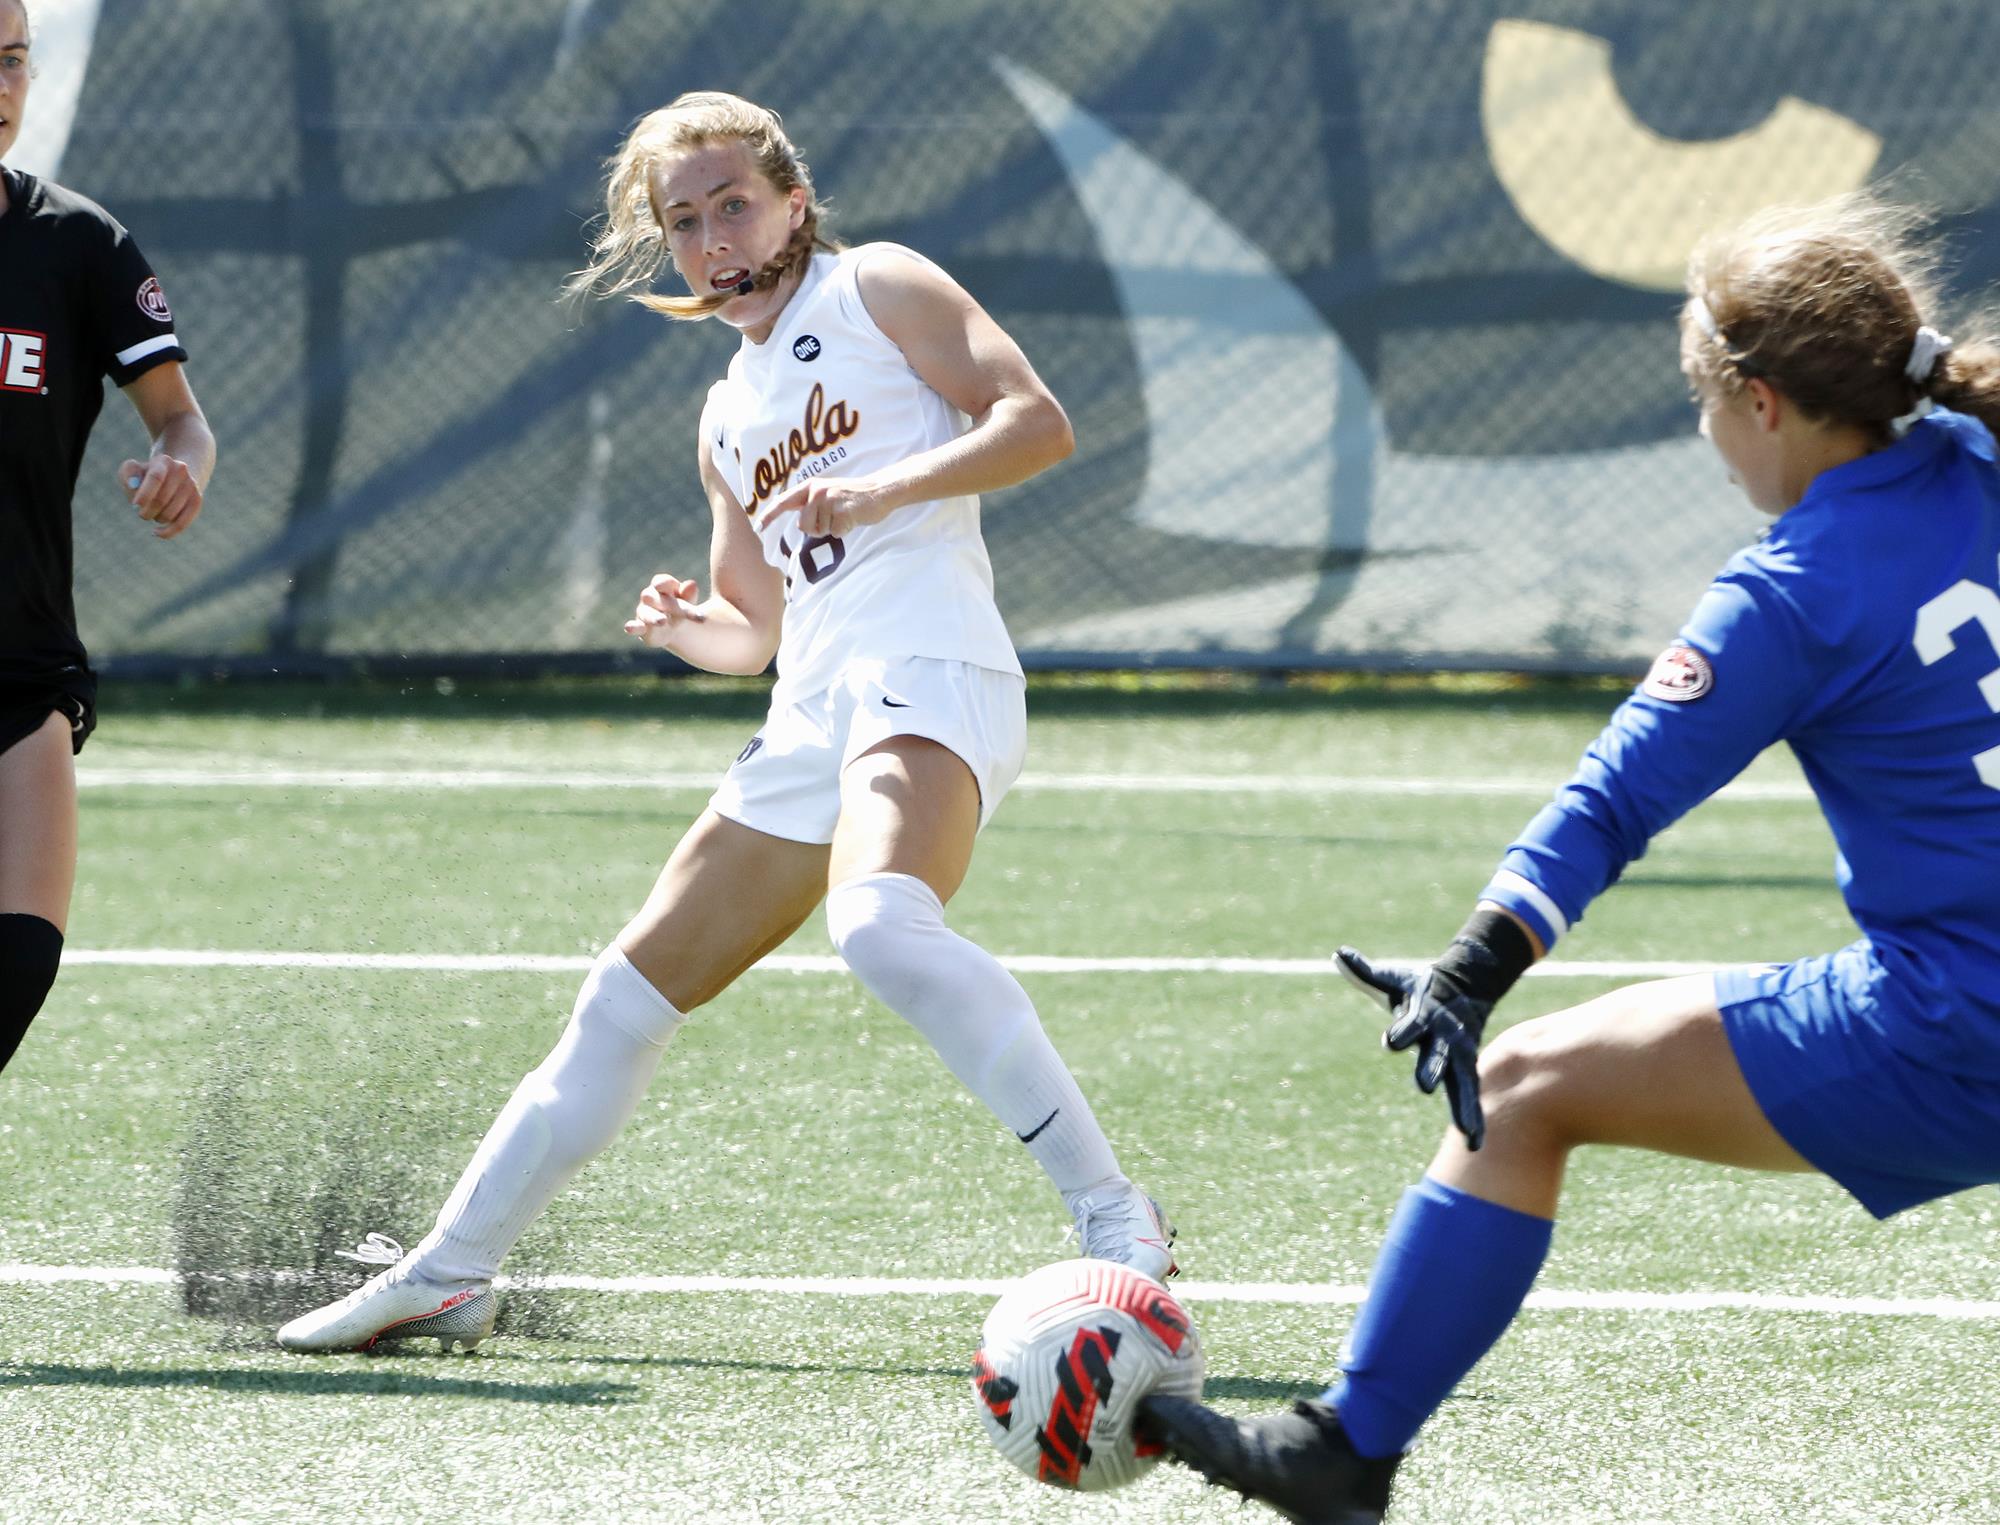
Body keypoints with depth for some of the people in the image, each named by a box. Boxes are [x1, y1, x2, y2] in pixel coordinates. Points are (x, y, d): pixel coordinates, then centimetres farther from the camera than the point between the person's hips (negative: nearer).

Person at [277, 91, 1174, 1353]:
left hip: (926, 675, -8)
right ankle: (450, 1272, 23)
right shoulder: (731, 414, 26)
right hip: (810, 724, 8)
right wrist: (685, 625, 9)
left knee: (884, 922, -37)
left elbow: (1038, 421, -7)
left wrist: (879, 492, -20)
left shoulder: (877, 290, 6)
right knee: (630, 996, 12)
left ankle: (1117, 1220, -35)